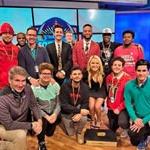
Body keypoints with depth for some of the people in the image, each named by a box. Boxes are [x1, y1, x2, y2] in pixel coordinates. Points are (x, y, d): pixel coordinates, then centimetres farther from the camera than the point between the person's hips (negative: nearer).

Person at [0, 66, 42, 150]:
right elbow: (9, 124, -26)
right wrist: (31, 125, -24)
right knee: (21, 135, -30)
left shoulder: (27, 88, -15)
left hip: (21, 124, 7)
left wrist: (39, 120, -20)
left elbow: (34, 106, -2)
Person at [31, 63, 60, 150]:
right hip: (40, 113, -3)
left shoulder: (55, 85, -2)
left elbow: (58, 102, -2)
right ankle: (41, 142, -1)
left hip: (53, 113, 3)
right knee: (43, 120, -31)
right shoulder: (34, 87, -12)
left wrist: (55, 114, -19)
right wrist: (46, 116, -23)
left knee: (49, 133, -4)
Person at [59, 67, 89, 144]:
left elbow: (85, 103, -8)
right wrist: (80, 110, -31)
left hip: (79, 110, 2)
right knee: (71, 133, -2)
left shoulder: (84, 87, -12)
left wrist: (80, 113, -28)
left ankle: (79, 132, 5)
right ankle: (65, 123, 31)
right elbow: (64, 105, -24)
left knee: (83, 119, -29)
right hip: (67, 112, -1)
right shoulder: (64, 86, -21)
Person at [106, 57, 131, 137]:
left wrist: (119, 108, -18)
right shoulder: (108, 77, 1)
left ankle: (126, 129, 4)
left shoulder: (127, 78, -17)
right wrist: (109, 105, 4)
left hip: (122, 108, -5)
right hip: (111, 108, 5)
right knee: (112, 129, 16)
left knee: (122, 122, -31)